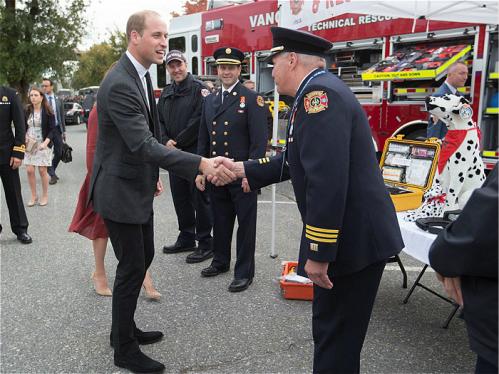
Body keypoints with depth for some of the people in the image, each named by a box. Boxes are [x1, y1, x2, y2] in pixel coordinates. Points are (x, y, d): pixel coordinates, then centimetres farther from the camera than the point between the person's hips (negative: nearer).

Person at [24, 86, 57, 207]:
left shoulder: (47, 111, -5)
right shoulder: (28, 111, 5)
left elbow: (53, 129, -6)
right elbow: (24, 127, 14)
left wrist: (46, 142, -19)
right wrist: (25, 137, -6)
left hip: (43, 144, -3)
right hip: (30, 144, 3)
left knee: (42, 170, 0)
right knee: (29, 170, 0)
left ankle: (45, 196, 16)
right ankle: (34, 196, 15)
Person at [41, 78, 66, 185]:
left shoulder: (58, 100, 6)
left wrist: (64, 130, 8)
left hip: (57, 129, 3)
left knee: (59, 153, 9)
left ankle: (52, 171, 31)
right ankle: (52, 175, 10)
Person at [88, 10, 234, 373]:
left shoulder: (141, 74, 7)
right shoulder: (119, 84, -24)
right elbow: (143, 144, -32)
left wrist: (153, 175, 18)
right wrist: (201, 164, -39)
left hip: (138, 185, 10)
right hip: (120, 191, -10)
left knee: (144, 256, 18)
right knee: (132, 267, 1)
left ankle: (124, 328, 37)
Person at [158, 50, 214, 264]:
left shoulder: (198, 89, -7)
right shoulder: (166, 93, 16)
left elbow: (199, 121, -15)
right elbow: (160, 120, 16)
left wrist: (178, 142, -12)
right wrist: (166, 141, -3)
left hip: (195, 151, -7)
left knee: (200, 198, -2)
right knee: (180, 197, 14)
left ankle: (205, 243, 8)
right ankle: (186, 238, 28)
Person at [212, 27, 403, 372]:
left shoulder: (318, 93, -19)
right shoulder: (319, 90, 15)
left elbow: (327, 180, -28)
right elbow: (298, 161, 20)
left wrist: (318, 252, -24)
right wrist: (243, 169, 20)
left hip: (352, 239, -10)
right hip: (353, 234, 10)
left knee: (337, 337, 5)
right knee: (333, 329, 23)